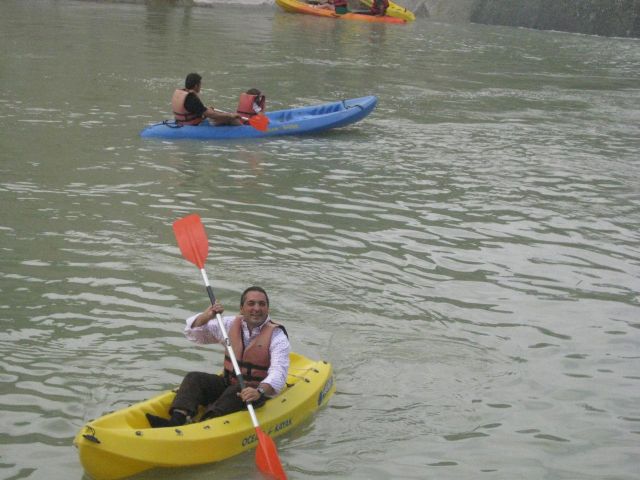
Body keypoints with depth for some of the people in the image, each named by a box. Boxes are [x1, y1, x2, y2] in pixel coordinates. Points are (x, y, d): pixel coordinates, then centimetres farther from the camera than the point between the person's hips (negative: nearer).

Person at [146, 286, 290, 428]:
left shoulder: (277, 337, -10)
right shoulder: (231, 325, 6)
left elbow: (278, 374, -25)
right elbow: (193, 333, 8)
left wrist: (259, 391, -46)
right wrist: (205, 317, -14)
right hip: (227, 385, 5)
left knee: (237, 392, -35)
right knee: (194, 378, -16)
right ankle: (176, 421, -37)